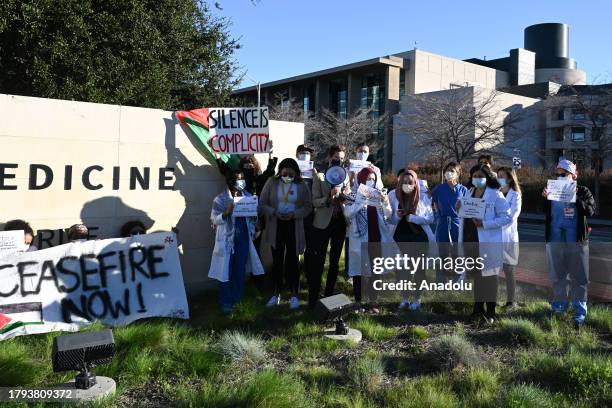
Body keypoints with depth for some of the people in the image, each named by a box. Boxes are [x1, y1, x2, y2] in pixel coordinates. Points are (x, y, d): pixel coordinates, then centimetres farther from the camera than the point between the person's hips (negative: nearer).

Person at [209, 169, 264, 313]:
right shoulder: (220, 199, -7)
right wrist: (226, 213, -28)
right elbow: (214, 219, -11)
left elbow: (254, 218, 15)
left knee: (240, 270, 9)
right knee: (226, 271, 1)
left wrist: (252, 232, -3)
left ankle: (236, 299, 24)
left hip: (244, 239, 4)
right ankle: (226, 303, 12)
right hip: (227, 239, -4)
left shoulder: (248, 196, 6)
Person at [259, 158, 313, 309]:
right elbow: (262, 204, -3)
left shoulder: (302, 185, -3)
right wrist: (274, 212, -20)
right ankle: (276, 293, 21)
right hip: (276, 227, 1)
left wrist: (294, 214, -18)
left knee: (292, 261, 3)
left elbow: (308, 206, -3)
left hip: (294, 227, -1)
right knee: (277, 260, 8)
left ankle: (294, 294, 16)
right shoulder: (271, 183, -3)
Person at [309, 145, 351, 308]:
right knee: (318, 262, -4)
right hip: (323, 224, -4)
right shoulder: (320, 177, -5)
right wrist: (330, 197, -25)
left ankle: (329, 295, 25)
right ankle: (313, 299, 3)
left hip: (340, 223, 5)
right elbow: (315, 202, -10)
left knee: (335, 261, 12)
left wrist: (345, 195, -11)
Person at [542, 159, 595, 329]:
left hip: (576, 241, -3)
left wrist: (575, 198, -23)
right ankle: (559, 305, 25)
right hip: (555, 240, 3)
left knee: (578, 278, 1)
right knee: (557, 276, 12)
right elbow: (543, 213, 5)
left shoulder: (583, 191, 1)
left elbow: (590, 210, -12)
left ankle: (580, 313, 8)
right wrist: (544, 198, -11)